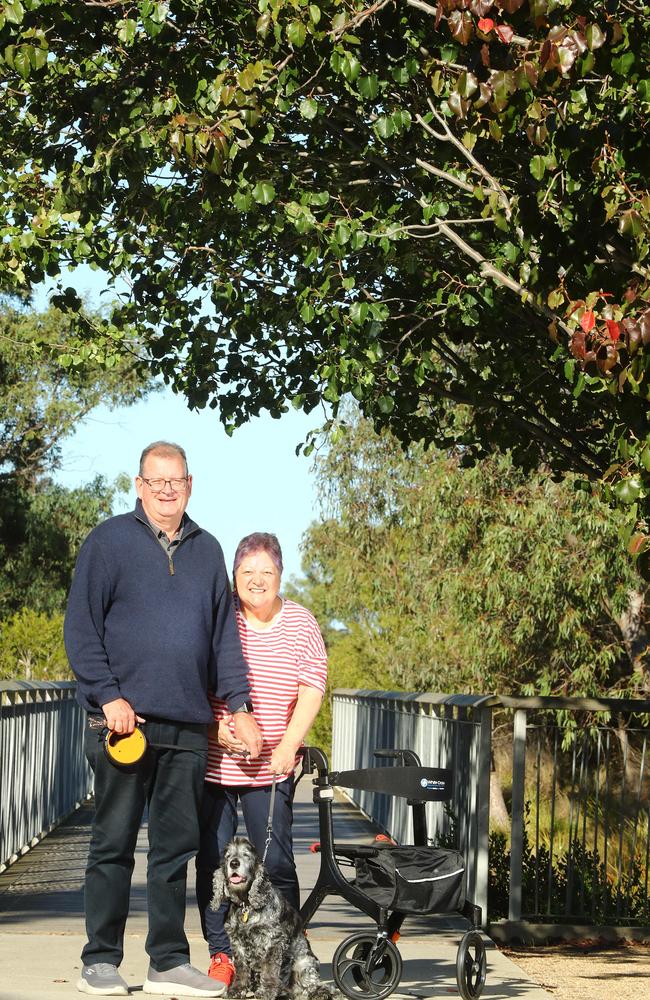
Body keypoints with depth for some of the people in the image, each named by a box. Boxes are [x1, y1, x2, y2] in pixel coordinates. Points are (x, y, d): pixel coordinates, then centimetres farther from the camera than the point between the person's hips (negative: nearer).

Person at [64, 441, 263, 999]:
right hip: (124, 721, -4)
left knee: (176, 846, 7)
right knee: (114, 844, 1)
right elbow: (80, 628, -3)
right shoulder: (109, 542, 2)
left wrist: (239, 706, 8)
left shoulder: (207, 550, 16)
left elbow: (225, 635, 17)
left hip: (189, 728, 4)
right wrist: (108, 696, -12)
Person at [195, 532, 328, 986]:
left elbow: (312, 690, 1)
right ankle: (222, 953, 11)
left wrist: (288, 745, -11)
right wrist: (215, 724, -11)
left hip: (271, 766, 0)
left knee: (276, 863, -3)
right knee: (213, 859, 1)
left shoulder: (301, 624, 4)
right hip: (214, 761, 0)